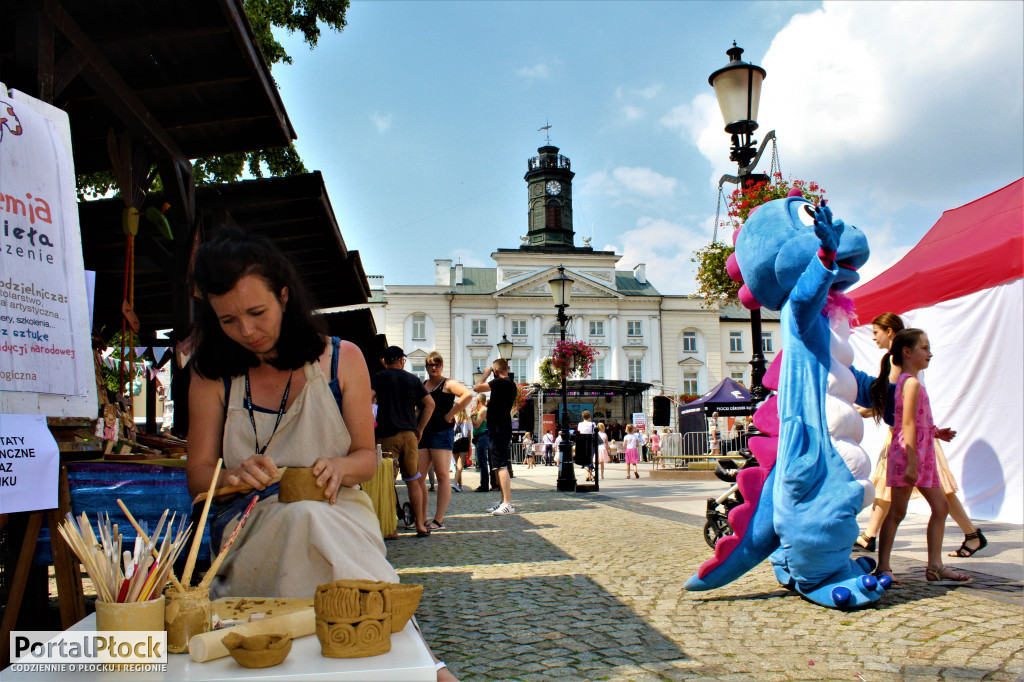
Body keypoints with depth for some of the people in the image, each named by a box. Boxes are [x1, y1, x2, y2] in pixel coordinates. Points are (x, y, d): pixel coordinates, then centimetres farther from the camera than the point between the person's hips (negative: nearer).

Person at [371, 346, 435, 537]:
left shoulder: (378, 378, 4)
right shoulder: (412, 379, 13)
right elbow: (430, 403, 8)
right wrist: (419, 428, 12)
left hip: (387, 435, -3)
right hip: (409, 434, 3)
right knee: (413, 481, 10)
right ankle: (420, 525, 9)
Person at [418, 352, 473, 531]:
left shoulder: (448, 383, -1)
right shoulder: (421, 385, 18)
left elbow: (468, 395, -17)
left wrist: (451, 414, -14)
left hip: (442, 433, -7)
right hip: (423, 433, 7)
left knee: (442, 475, -5)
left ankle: (438, 520, -4)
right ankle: (421, 518, 7)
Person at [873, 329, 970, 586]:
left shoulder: (906, 382, 17)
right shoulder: (912, 383, -12)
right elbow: (908, 424, -19)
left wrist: (935, 433, 15)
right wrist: (911, 463, -22)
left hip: (922, 456, 10)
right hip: (908, 454, -10)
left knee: (940, 506, 10)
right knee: (897, 511, -5)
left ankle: (935, 566, 14)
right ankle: (883, 567, 2)